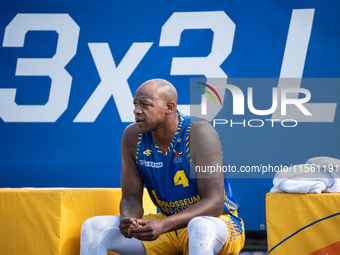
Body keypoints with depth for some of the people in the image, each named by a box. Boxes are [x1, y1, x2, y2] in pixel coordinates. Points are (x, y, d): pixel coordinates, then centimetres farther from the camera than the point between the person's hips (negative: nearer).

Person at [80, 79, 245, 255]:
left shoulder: (199, 133, -22)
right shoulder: (132, 136, -6)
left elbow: (214, 204, -27)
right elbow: (131, 198, 0)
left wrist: (163, 226, -40)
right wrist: (127, 220, -26)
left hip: (220, 222, -5)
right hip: (169, 223, 6)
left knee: (200, 227, -42)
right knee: (93, 227, -11)